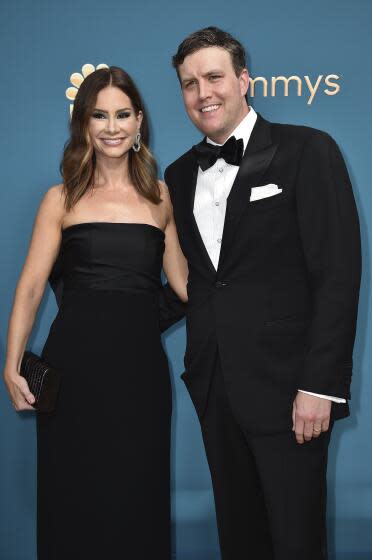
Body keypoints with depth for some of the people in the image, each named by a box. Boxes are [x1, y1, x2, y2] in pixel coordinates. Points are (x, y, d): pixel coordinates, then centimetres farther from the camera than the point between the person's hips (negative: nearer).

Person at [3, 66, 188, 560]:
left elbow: (182, 282, 12)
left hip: (141, 366, 2)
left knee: (137, 501, 8)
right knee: (75, 502, 6)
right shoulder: (62, 200, 4)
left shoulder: (159, 198, 10)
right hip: (74, 365, -1)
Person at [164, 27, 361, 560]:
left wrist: (321, 385, -16)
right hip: (214, 386, 6)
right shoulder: (180, 175, 13)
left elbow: (338, 273, -11)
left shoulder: (307, 151, -6)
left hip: (285, 385, -5)